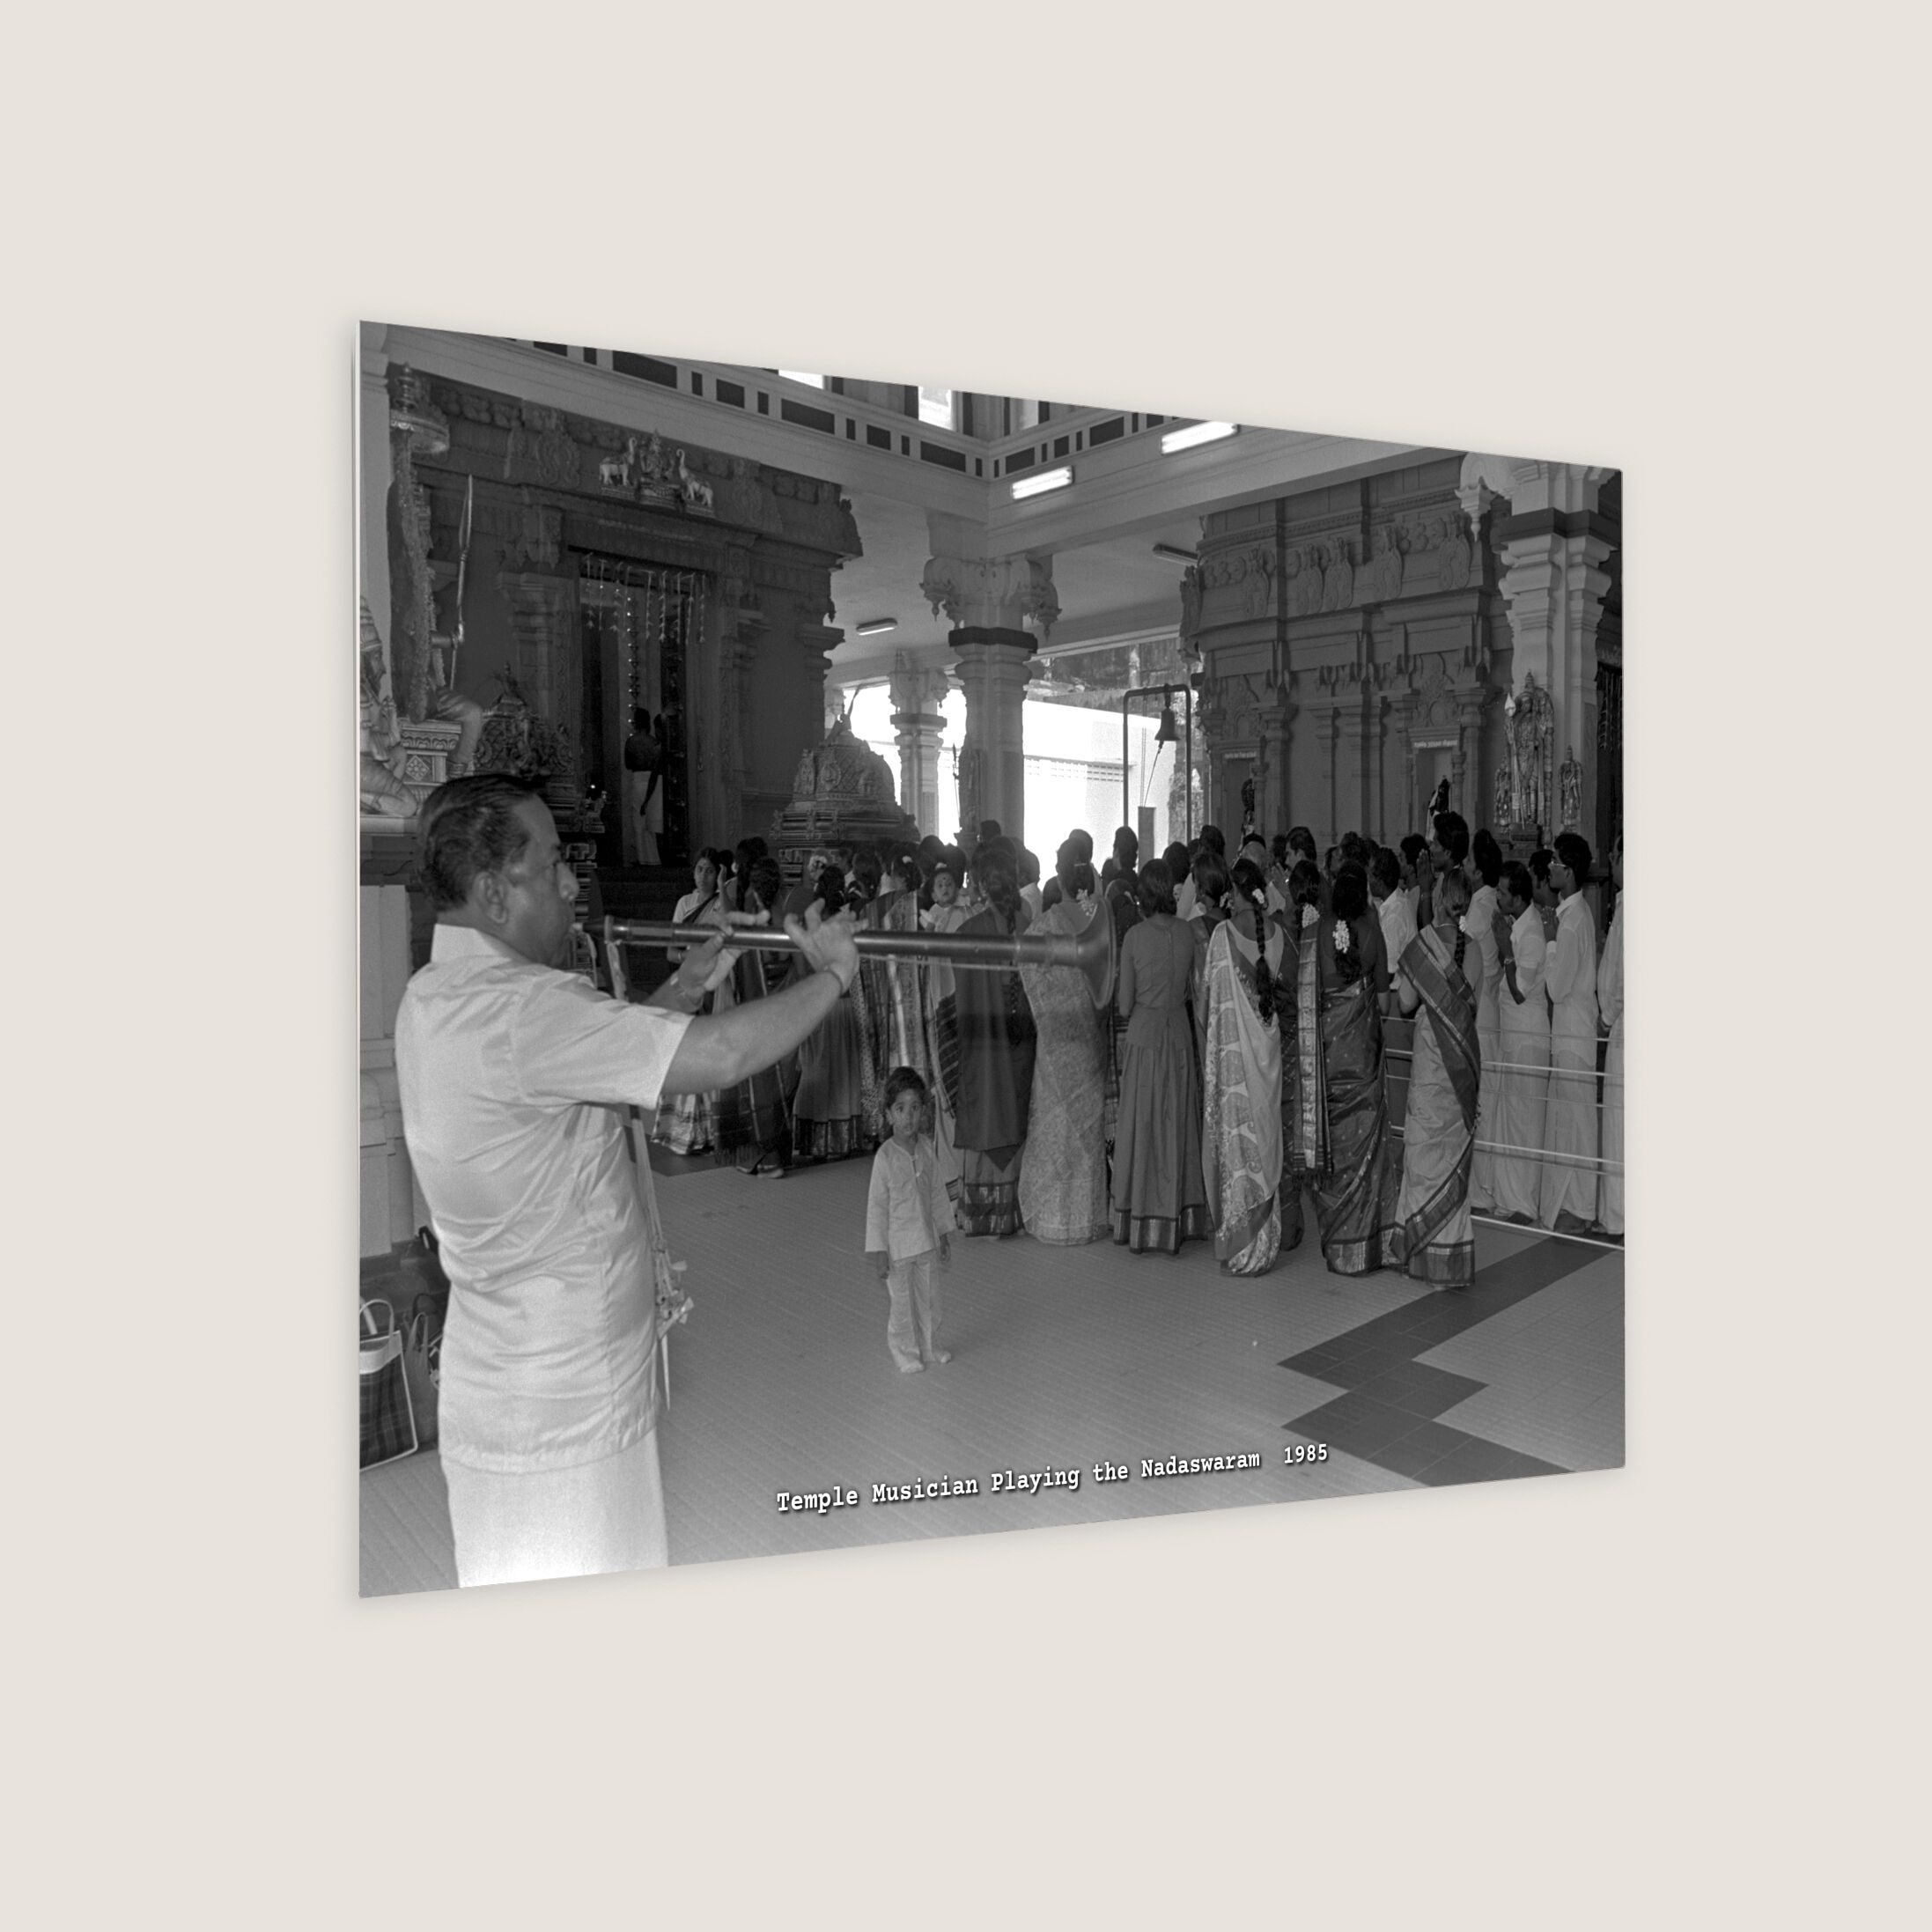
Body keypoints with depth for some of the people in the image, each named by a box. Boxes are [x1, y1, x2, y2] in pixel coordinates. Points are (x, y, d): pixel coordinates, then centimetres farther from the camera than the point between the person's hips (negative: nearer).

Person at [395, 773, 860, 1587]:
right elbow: (723, 1055, -31)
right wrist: (832, 973, -15)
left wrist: (679, 991, 12)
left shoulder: (435, 996, 5)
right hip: (560, 1416, -10)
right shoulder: (515, 1008, -28)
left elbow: (593, 1053, 18)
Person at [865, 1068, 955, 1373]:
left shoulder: (926, 1148, -4)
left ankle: (930, 1347, 35)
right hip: (897, 1244, -5)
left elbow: (938, 1192, 7)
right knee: (901, 1302, 9)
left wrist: (944, 1233, 11)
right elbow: (876, 1206, -14)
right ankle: (906, 1355, 26)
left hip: (925, 1240, 5)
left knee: (928, 1298, 17)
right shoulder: (885, 1157, -19)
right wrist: (878, 1252, -13)